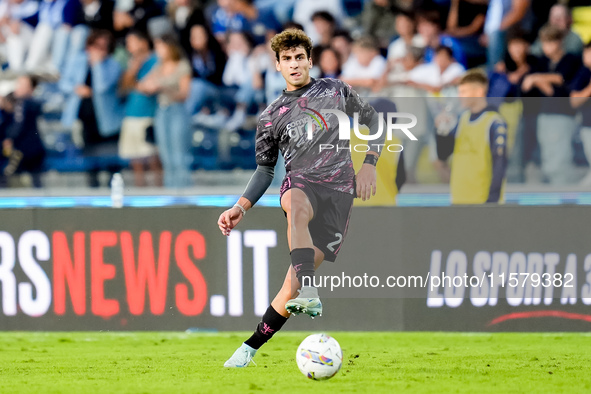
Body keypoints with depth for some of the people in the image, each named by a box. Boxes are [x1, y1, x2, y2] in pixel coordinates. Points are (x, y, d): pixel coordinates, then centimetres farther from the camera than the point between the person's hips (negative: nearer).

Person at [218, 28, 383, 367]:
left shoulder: (335, 91, 13)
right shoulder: (272, 116, 15)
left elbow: (371, 119, 22)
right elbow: (265, 168, 20)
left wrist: (369, 164, 9)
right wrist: (241, 208, 8)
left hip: (339, 188, 0)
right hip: (300, 183, 0)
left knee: (295, 279, -13)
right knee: (297, 205, -42)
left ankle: (251, 347, -5)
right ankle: (310, 296, -57)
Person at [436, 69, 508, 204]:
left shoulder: (495, 123, -11)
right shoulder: (463, 119, 11)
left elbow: (499, 163, -13)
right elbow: (443, 154, 13)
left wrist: (492, 199, -17)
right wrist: (441, 131, -5)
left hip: (483, 198, -7)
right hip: (459, 199, 7)